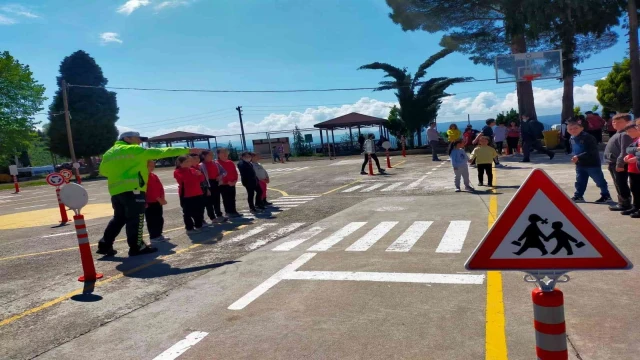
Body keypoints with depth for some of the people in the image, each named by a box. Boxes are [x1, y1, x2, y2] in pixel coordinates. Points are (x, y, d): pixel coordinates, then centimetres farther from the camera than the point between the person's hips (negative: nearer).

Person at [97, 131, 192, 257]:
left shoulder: (109, 153, 16)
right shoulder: (135, 150, -4)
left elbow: (103, 171, 22)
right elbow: (160, 152, -4)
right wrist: (186, 150, -1)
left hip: (115, 191, 8)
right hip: (132, 190, -8)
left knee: (119, 218, 18)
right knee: (135, 219, -1)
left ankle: (105, 245, 20)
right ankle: (136, 247, 3)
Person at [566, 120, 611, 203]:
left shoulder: (588, 137, -21)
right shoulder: (572, 139, 6)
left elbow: (591, 151, -27)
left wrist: (578, 157, -32)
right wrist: (575, 157, 4)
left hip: (592, 164, -7)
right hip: (580, 165, 7)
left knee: (599, 181, 6)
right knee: (580, 181, 13)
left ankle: (606, 195, 19)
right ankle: (578, 196, 23)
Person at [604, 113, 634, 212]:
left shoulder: (625, 134, -16)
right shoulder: (619, 133, 17)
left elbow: (624, 151, -23)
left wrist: (620, 164, -25)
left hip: (619, 164, -11)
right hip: (614, 163, 11)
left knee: (621, 184, -4)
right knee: (618, 185, 17)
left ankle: (625, 204, 3)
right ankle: (621, 202, 26)